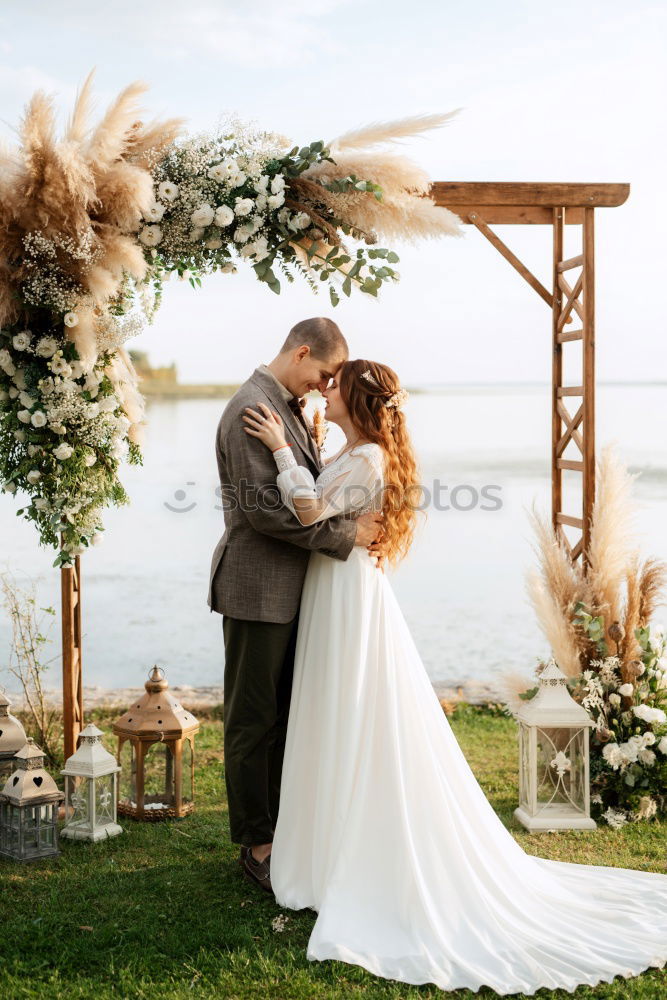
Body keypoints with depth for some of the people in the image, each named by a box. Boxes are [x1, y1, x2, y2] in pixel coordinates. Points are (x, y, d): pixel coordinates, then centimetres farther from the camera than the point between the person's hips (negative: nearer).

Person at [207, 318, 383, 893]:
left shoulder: (288, 407, 14)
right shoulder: (253, 409, -18)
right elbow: (263, 508, -25)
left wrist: (360, 525, 3)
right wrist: (347, 535, -19)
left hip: (290, 587, 10)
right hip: (258, 590, -10)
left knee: (286, 715, 17)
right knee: (255, 720, 3)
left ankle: (280, 825, 30)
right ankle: (257, 845, 16)